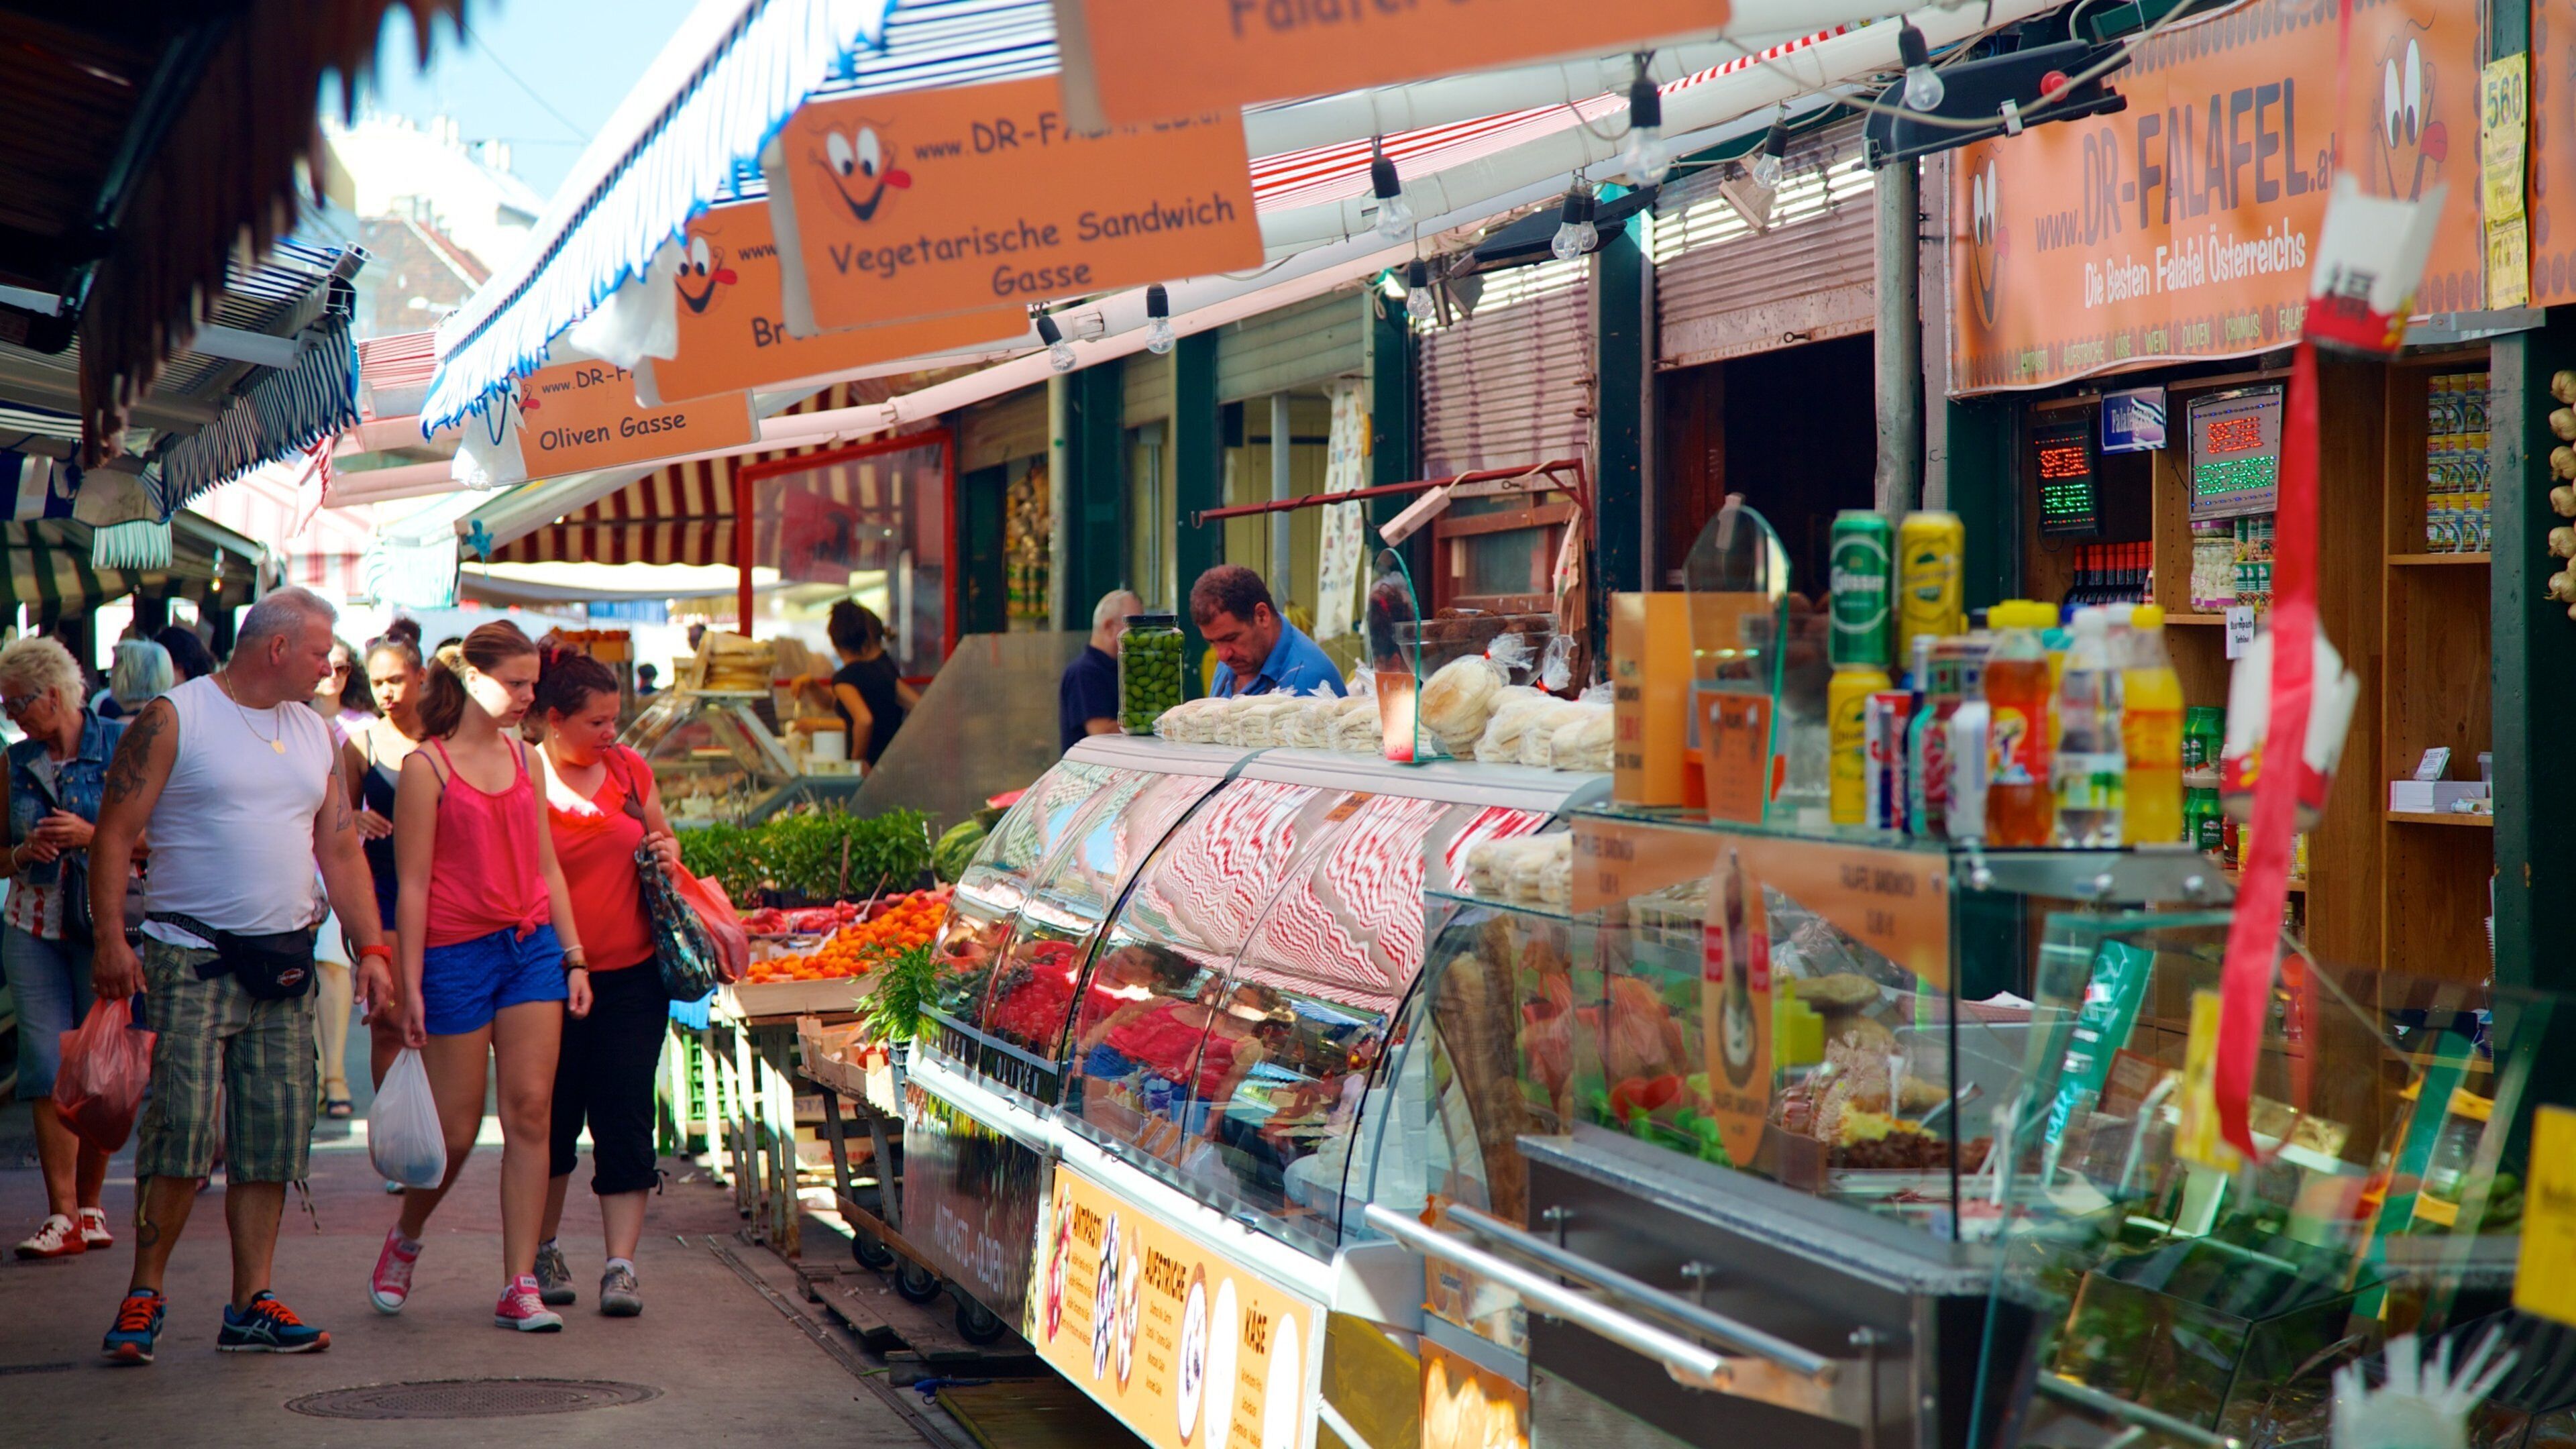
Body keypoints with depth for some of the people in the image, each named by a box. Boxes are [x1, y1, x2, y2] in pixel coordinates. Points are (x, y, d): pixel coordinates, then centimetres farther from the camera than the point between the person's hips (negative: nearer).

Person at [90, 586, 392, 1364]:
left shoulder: (316, 734, 15)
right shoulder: (174, 719, -4)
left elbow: (340, 849, 17)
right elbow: (115, 832, -7)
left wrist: (371, 948, 9)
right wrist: (110, 939, -15)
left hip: (285, 964, 6)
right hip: (192, 957, -6)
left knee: (273, 1139, 4)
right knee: (181, 1126, -12)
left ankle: (251, 1306, 9)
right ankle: (145, 1294, 2)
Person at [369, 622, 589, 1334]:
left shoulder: (522, 758, 11)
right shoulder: (427, 767, -6)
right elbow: (413, 885, -7)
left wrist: (574, 956, 10)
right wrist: (411, 987, -10)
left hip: (533, 948, 5)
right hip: (457, 954, -5)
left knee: (530, 1112, -3)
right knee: (456, 1128, 1)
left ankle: (520, 1286, 0)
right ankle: (405, 1239, 30)